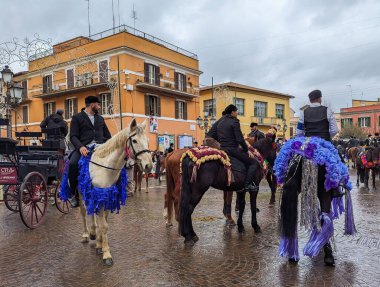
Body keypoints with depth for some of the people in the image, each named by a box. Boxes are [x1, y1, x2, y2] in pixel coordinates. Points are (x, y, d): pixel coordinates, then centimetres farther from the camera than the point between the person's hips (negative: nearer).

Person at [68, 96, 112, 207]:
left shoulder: (100, 118, 25)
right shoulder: (77, 117, 10)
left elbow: (108, 136, 23)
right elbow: (73, 136, -1)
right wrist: (80, 147, -21)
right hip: (84, 148, -3)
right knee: (72, 164, -31)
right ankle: (76, 194, -10)